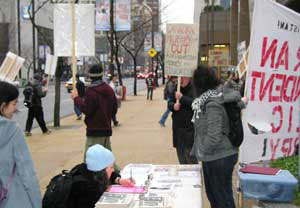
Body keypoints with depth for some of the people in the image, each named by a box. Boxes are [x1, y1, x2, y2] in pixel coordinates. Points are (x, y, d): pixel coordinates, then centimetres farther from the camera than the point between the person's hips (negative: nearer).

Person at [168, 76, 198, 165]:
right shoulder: (176, 88, 11)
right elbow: (169, 103, 13)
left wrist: (182, 98, -23)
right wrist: (173, 106, -9)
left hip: (190, 129, -7)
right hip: (178, 127, 7)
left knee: (191, 159, -5)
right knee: (181, 159, 16)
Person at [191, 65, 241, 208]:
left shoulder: (212, 103, -24)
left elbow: (214, 137, -25)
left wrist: (201, 151, -13)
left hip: (219, 158, -9)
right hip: (213, 157, 9)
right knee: (212, 194, 22)